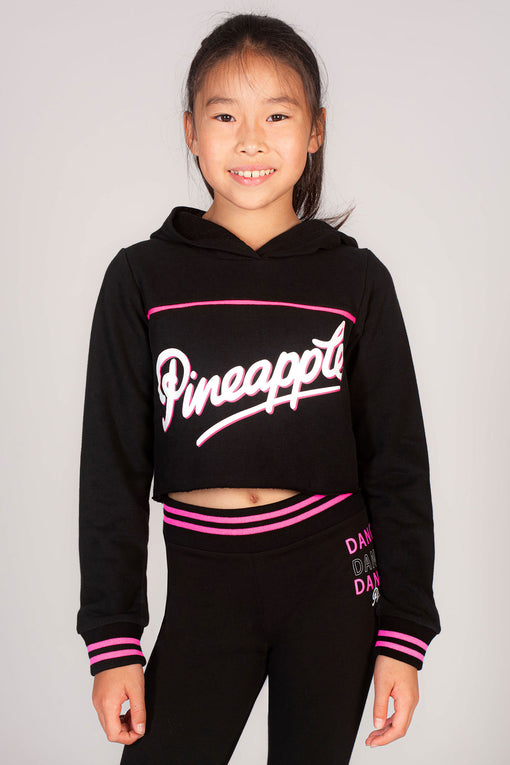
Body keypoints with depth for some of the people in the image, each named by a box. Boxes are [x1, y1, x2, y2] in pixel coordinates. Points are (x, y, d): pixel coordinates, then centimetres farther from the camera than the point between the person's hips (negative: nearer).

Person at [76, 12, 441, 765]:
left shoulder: (355, 280, 0)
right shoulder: (143, 278, -1)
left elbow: (398, 465, 2)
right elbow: (112, 469, 0)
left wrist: (404, 633, -1)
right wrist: (113, 640, -2)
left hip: (333, 578, 1)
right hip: (204, 584, 0)